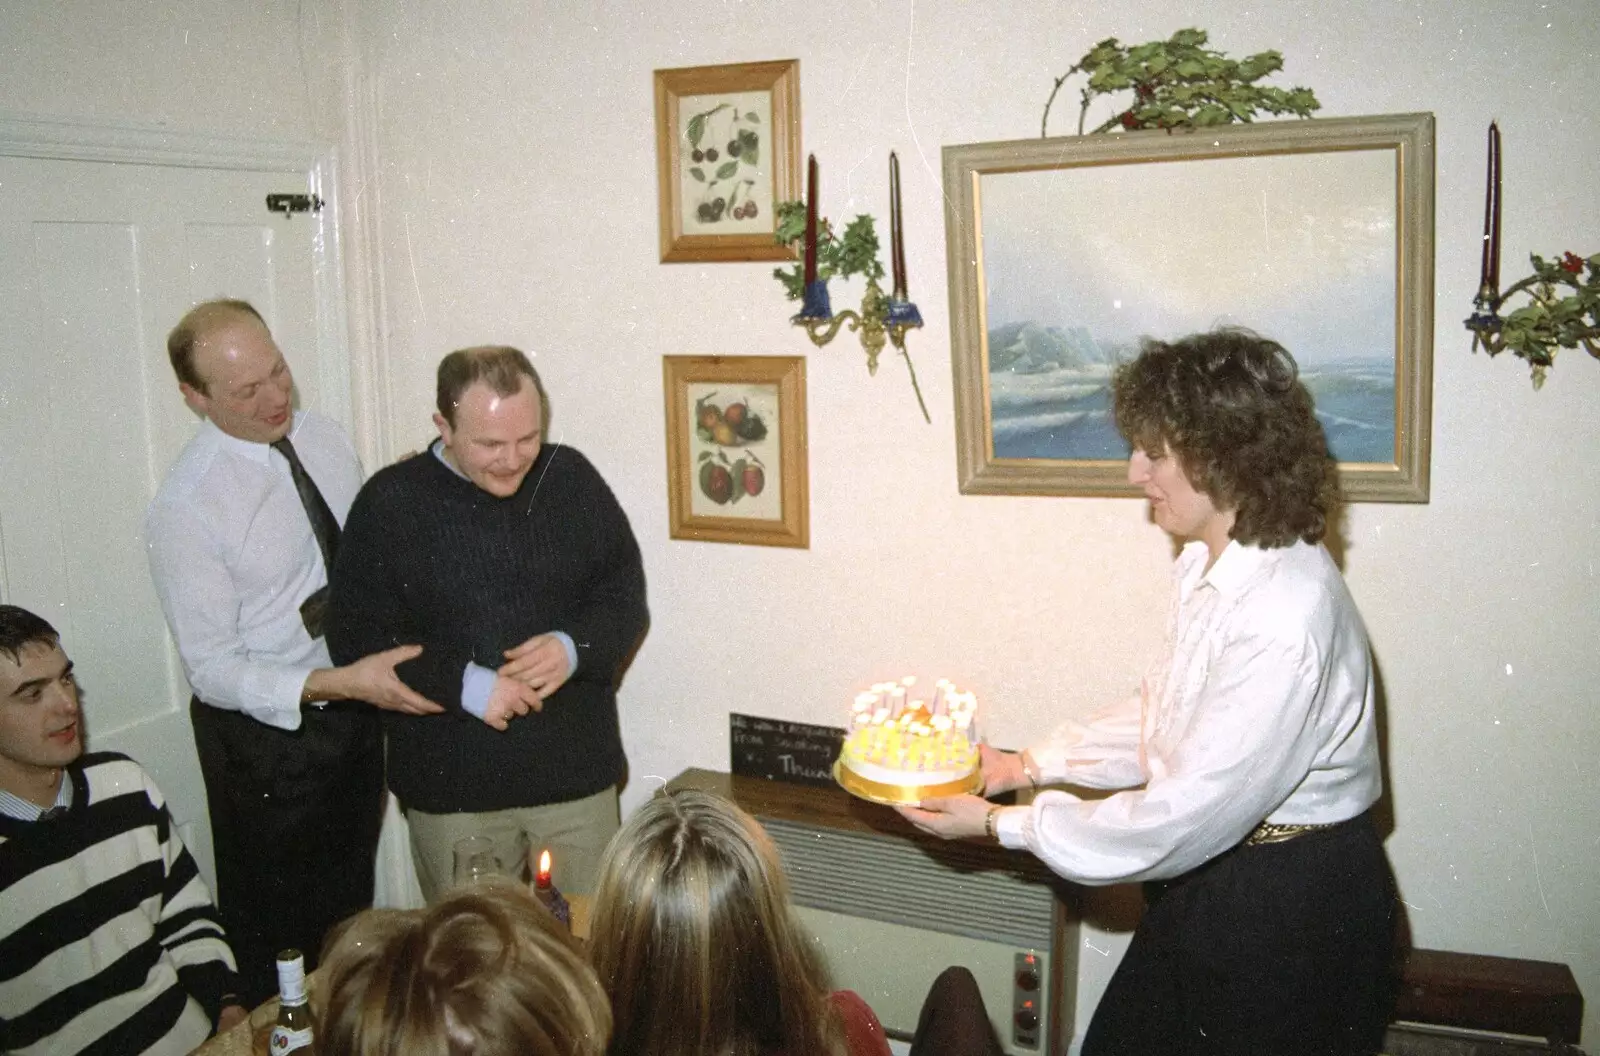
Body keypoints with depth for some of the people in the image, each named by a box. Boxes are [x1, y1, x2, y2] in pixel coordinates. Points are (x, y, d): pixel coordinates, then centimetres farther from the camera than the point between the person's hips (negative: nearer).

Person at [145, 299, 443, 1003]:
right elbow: (213, 668, -21)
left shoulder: (326, 440, -4)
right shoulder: (184, 508, -23)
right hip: (264, 735, -6)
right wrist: (338, 683, -33)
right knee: (276, 926, 14)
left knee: (351, 899, 24)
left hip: (355, 707, 6)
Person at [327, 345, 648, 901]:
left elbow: (625, 595, 5)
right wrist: (462, 684, -19)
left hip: (575, 772, 2)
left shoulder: (572, 478, -1)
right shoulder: (390, 502, -7)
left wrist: (576, 647, -16)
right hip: (450, 786, -1)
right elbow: (357, 638, -6)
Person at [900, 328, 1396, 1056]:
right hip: (1218, 877, 8)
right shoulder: (1211, 565, 0)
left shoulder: (1283, 613, -29)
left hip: (1293, 910, -8)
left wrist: (1002, 825, -20)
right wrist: (1028, 765, 3)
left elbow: (1191, 813, -27)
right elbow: (1159, 717, 11)